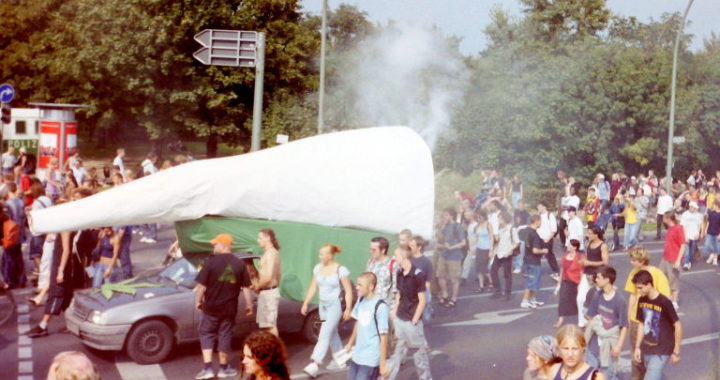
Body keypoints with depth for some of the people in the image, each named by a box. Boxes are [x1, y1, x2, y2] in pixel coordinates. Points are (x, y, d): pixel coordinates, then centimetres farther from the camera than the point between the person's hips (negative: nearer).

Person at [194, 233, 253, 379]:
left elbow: (201, 285, -10)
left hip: (211, 307, -2)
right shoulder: (239, 264, -1)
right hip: (230, 307, 2)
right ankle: (224, 368, 20)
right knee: (225, 336, 13)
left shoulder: (211, 262, -11)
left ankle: (207, 368, 3)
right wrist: (249, 305, 12)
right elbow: (246, 287, 2)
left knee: (207, 335, 10)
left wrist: (198, 301, 3)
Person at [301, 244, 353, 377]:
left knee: (325, 334, -12)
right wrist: (305, 303, 7)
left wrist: (348, 308, -15)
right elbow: (313, 287, 12)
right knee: (332, 333, 15)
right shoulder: (318, 268, 5)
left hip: (335, 305, -7)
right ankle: (339, 361, 28)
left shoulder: (341, 270, -13)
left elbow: (348, 291, -11)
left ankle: (315, 364, -17)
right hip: (323, 305, 7)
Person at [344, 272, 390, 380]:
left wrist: (383, 363, -17)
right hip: (357, 356, 8)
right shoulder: (361, 300, 3)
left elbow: (383, 336, -18)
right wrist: (350, 343, 27)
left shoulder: (380, 307, -20)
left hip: (371, 360, -8)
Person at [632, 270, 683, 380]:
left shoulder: (664, 302, -19)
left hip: (661, 351, -7)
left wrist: (676, 352, -10)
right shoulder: (642, 300, 1)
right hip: (646, 349, 7)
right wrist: (637, 347, 9)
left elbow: (678, 326, -13)